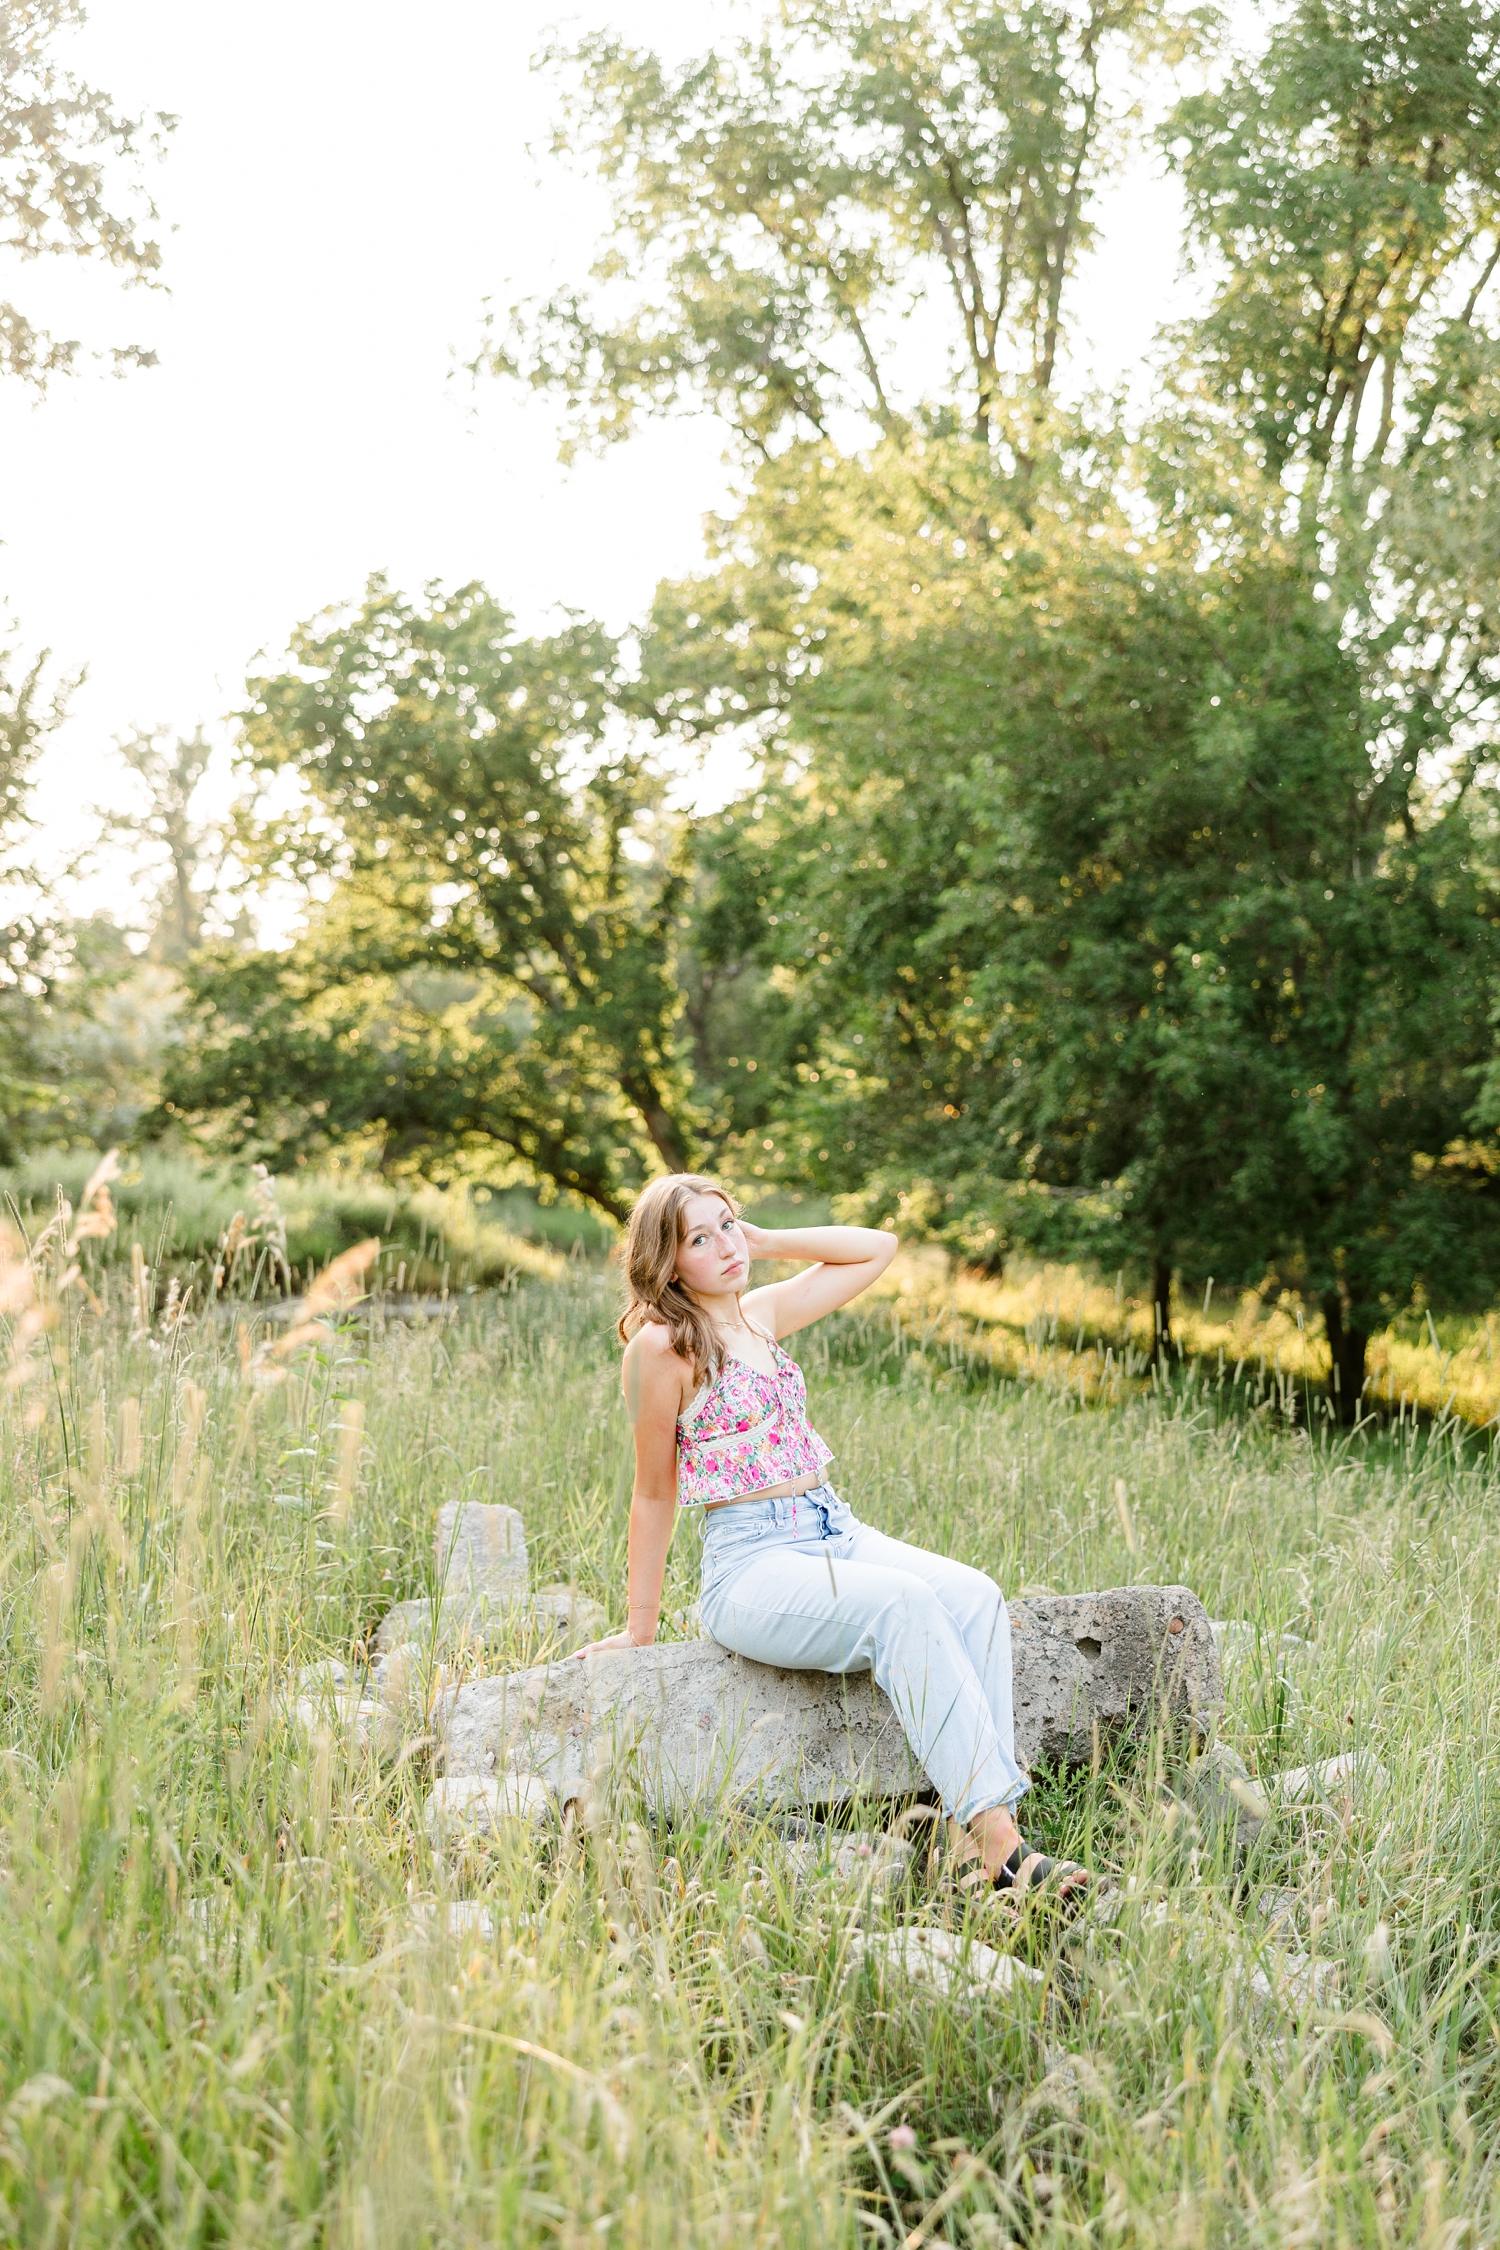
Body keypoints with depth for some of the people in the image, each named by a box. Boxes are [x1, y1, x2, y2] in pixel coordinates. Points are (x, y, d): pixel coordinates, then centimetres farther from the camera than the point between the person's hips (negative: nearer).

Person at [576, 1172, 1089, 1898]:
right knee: (905, 1604, -32)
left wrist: (764, 1240, 12)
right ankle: (992, 1832, -35)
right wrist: (639, 1627, 4)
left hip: (836, 1532, 7)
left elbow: (878, 1248, 22)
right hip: (752, 1566, -7)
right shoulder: (664, 1345, -6)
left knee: (975, 1598, -20)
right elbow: (655, 1494, -1)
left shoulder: (762, 1313, 14)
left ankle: (980, 1837, -27)